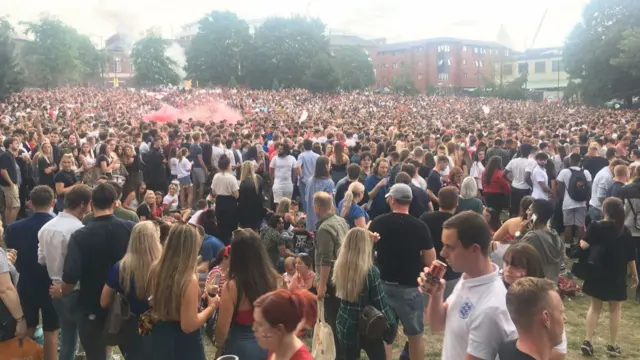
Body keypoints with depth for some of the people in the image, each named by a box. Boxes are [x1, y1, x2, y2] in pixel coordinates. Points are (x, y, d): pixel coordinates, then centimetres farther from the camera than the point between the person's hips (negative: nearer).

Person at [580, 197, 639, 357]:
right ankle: (612, 345, 19)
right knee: (615, 309, 13)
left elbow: (585, 245, -13)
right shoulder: (624, 231, -6)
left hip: (597, 273, 1)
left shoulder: (595, 226, -9)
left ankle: (587, 341, 9)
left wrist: (582, 242, 9)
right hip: (616, 276, -1)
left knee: (595, 306, 14)